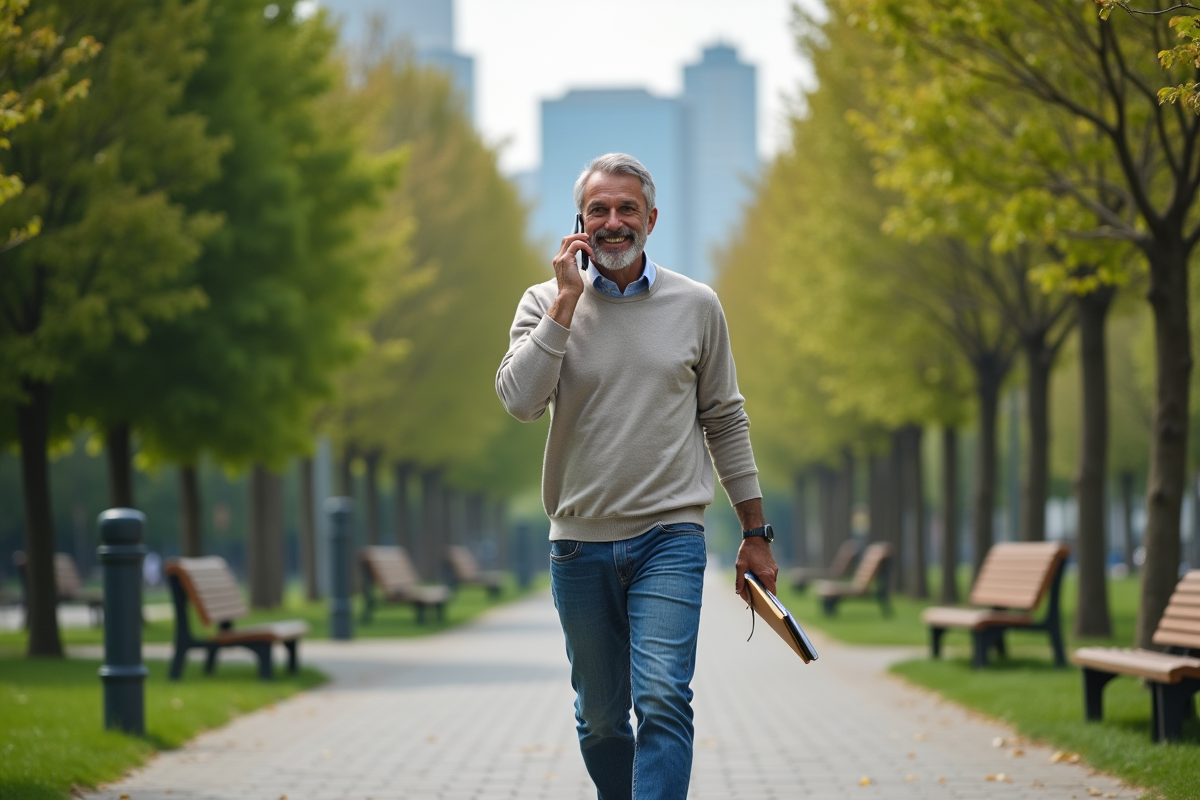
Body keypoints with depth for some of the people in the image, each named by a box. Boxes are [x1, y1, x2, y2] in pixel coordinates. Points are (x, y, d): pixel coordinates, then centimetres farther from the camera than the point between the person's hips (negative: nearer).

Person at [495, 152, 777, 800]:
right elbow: (520, 400, -13)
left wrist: (755, 534, 12)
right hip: (580, 544, 1)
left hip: (670, 535, -1)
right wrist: (567, 301, -14)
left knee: (663, 701, -18)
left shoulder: (696, 306, 5)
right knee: (600, 720, 9)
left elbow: (725, 422, 12)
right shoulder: (547, 303, 3)